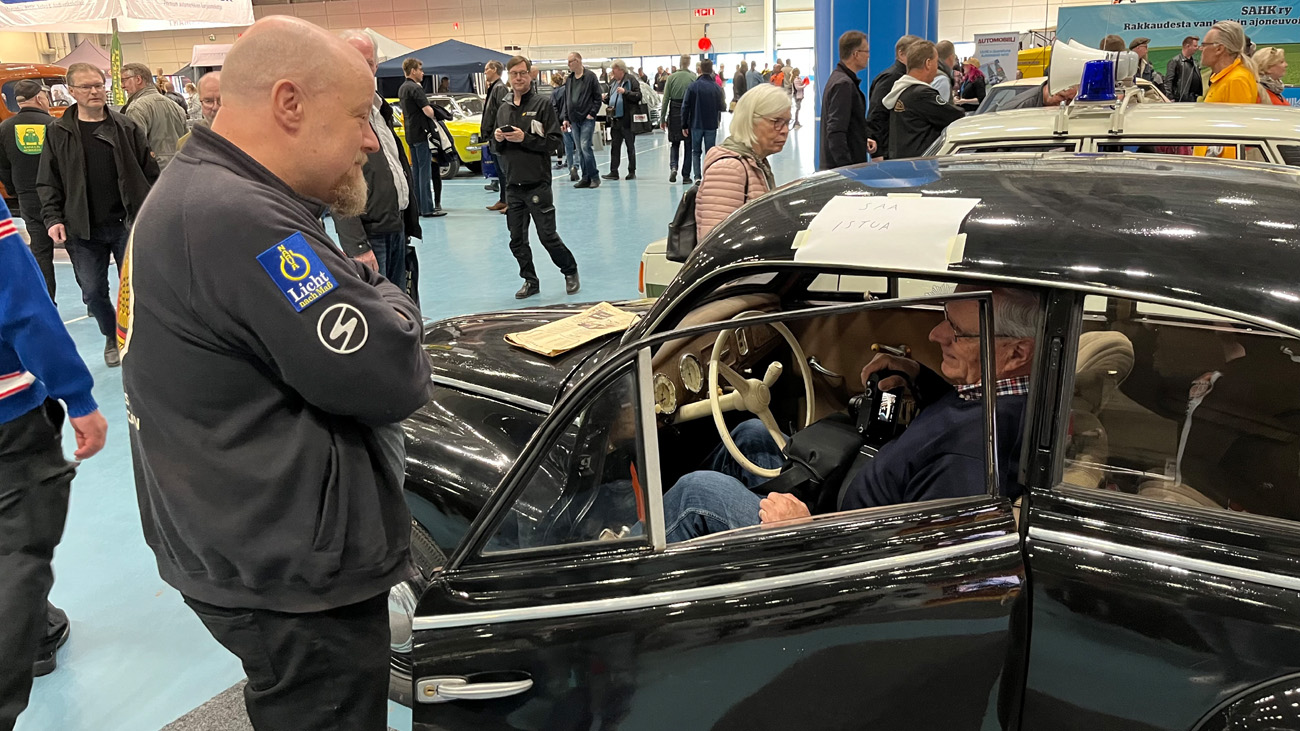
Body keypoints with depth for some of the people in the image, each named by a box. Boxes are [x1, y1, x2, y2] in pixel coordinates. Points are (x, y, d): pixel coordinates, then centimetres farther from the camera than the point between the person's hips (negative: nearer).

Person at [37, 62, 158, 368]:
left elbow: (150, 173, 1)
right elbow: (48, 182, 5)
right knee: (93, 292, 7)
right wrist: (53, 218, -7)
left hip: (127, 225, -1)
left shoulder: (127, 127, 1)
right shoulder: (57, 132, 3)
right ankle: (111, 338, 29)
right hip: (82, 230, 1)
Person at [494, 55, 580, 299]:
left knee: (547, 235, -2)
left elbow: (554, 140, -11)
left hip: (538, 183, -5)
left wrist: (525, 138, -19)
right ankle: (530, 281, 21)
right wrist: (498, 139, -3)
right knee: (517, 240, 7)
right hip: (513, 185, 5)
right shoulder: (503, 108, 12)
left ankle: (570, 272, 20)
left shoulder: (542, 105, -3)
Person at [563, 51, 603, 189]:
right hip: (574, 120, 6)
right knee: (580, 150, 6)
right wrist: (566, 118, 12)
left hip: (587, 119, -6)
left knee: (585, 147, -13)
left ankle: (594, 176, -3)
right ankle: (585, 178, 11)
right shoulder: (570, 79, 13)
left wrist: (592, 113, -11)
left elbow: (598, 97, -4)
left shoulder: (590, 76, -4)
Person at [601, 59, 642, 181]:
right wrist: (606, 98, 6)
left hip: (627, 119, -7)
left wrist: (625, 92, -23)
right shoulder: (614, 82, 16)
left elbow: (638, 96, -14)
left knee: (630, 146, 3)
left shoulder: (631, 80, -6)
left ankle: (632, 172, 10)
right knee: (614, 146, 5)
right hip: (615, 120, 7)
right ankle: (614, 172, 7)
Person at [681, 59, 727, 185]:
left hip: (696, 124, 0)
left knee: (696, 152, 11)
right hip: (711, 125, 0)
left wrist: (684, 125, -1)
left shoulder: (693, 86, -8)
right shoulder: (716, 88, -6)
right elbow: (722, 107, 0)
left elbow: (685, 107, -8)